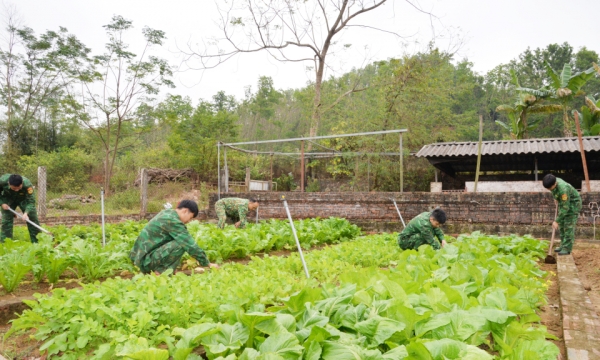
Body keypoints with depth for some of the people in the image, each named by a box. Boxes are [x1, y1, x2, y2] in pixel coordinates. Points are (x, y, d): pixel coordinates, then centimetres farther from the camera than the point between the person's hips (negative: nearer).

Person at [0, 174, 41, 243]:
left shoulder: (27, 185, -39)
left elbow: (31, 201, -35)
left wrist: (26, 213, -50)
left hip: (23, 199, -1)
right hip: (8, 199, 1)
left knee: (32, 217, -8)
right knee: (6, 219, -8)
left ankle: (36, 241, 1)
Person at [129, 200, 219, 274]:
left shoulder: (166, 213, 10)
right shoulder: (173, 221, -18)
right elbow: (190, 245, -17)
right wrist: (207, 264, -9)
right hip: (147, 260, -10)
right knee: (181, 245, -20)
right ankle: (161, 271, -9)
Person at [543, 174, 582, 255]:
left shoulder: (563, 189, -38)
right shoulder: (552, 181, -15)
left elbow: (565, 208, -35)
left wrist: (556, 221, -33)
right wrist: (555, 198, 15)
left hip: (573, 204, -8)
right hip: (564, 202, 9)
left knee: (569, 226, -10)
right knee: (561, 224, 9)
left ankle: (567, 248, -6)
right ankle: (563, 245, 16)